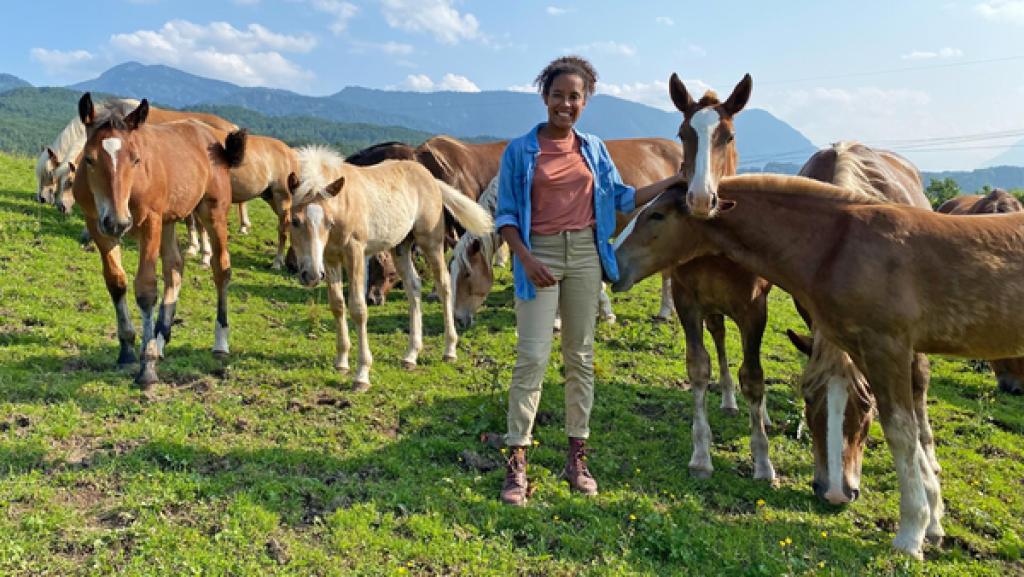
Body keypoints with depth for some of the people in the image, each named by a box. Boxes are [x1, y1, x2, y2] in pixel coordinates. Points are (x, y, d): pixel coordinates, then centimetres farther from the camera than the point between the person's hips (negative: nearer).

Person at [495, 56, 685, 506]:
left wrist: (675, 181, 14)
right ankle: (516, 463, 3)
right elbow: (506, 214, -3)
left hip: (585, 254, 4)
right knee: (532, 357, -7)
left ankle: (576, 456, 19)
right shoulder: (521, 150, -1)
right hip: (539, 254, -3)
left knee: (581, 356, 8)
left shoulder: (594, 148, 9)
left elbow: (621, 198, 18)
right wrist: (526, 260, -17)